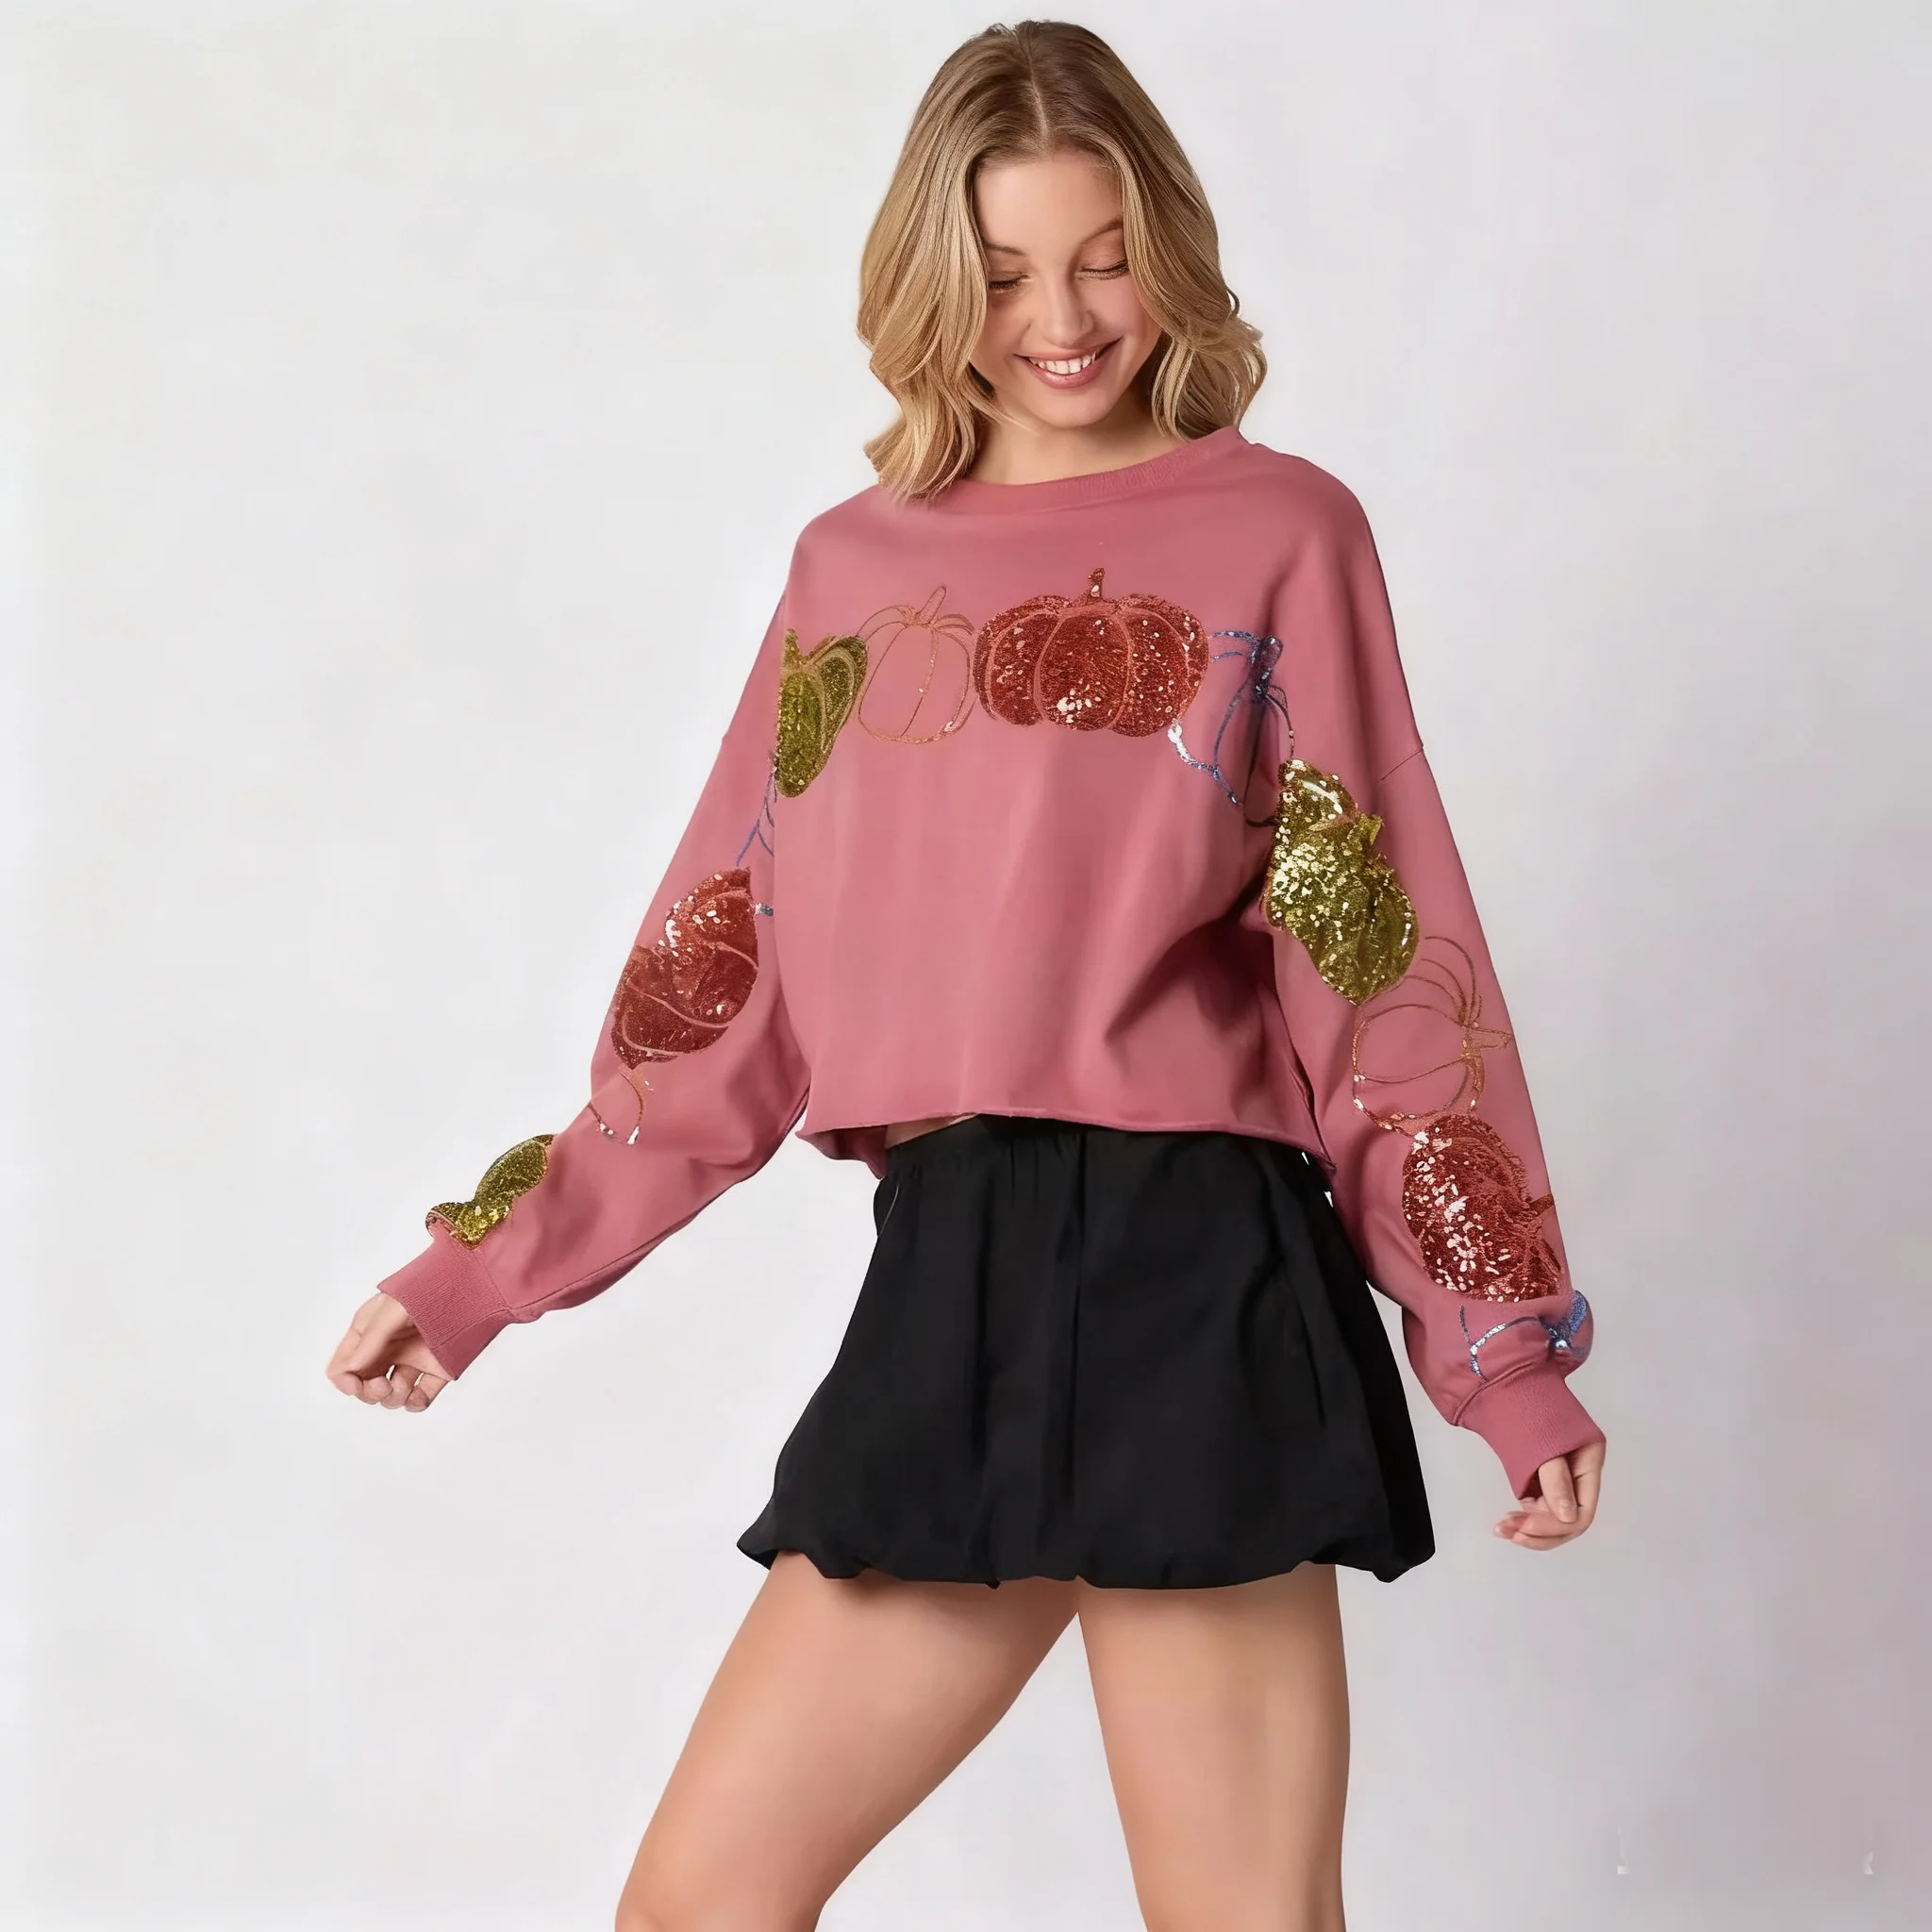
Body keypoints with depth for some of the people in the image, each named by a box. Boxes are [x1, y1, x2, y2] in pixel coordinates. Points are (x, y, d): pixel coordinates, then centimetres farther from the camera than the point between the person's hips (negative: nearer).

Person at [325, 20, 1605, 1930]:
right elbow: (722, 987, 18)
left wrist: (1507, 1346, -3)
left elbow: (1385, 960, 1)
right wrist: (487, 1264, 17)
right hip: (946, 1296, 5)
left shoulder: (1274, 532, 4)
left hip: (1191, 1284, -5)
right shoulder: (852, 566, 15)